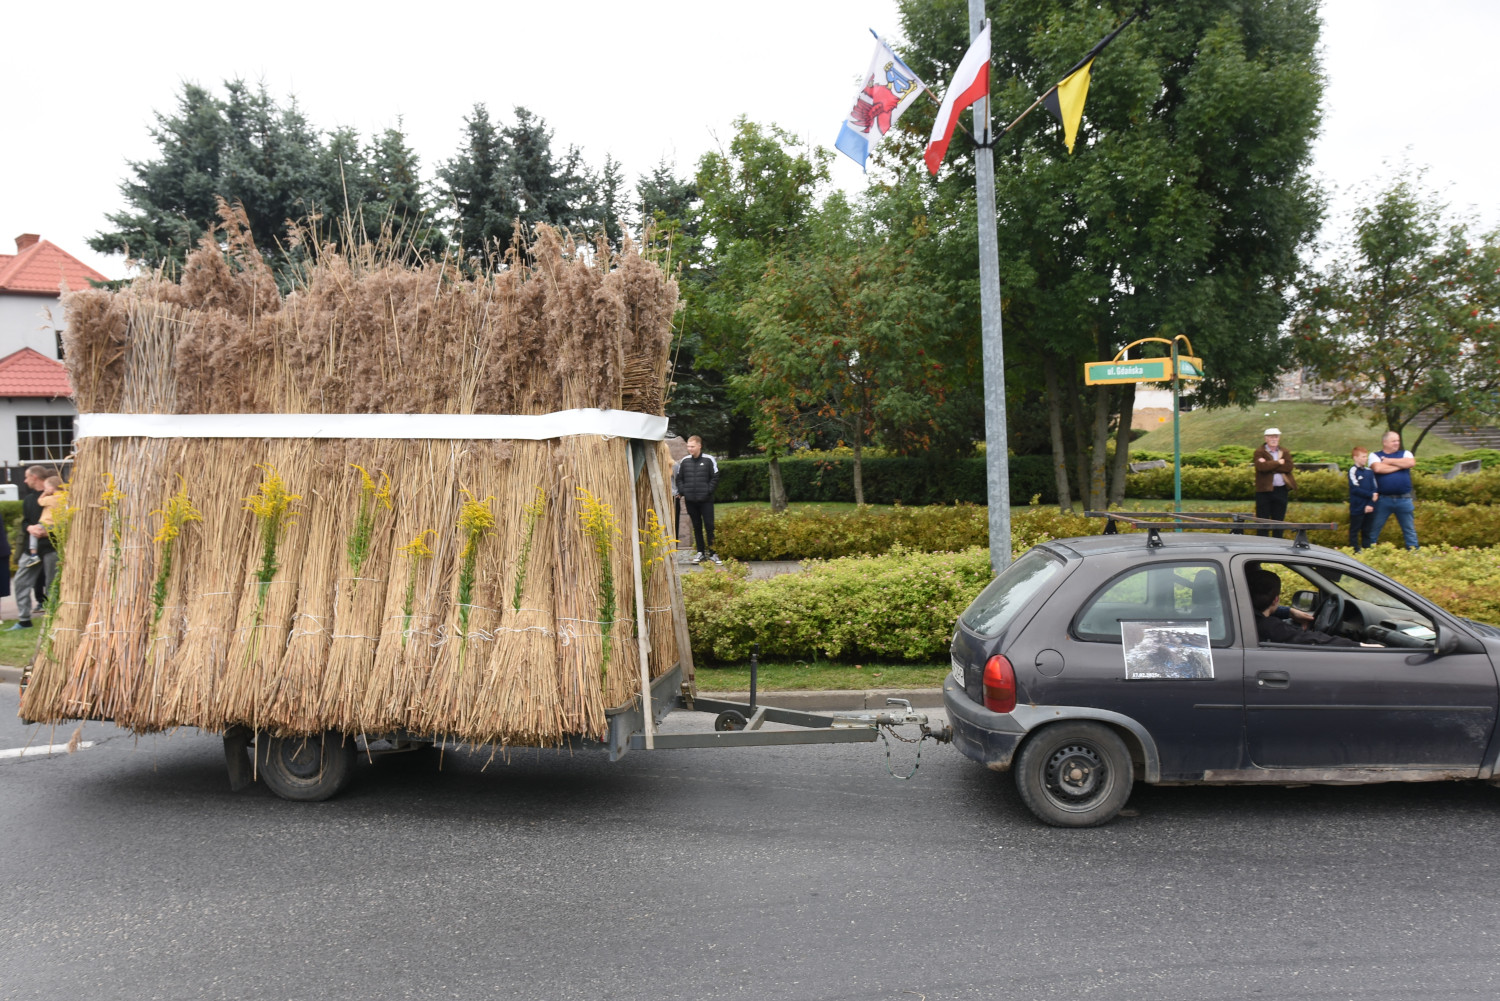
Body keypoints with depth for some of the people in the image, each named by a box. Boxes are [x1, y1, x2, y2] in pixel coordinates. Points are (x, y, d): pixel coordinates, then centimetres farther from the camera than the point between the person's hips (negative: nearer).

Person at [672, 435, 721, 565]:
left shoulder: (708, 460, -1)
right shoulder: (684, 461, 7)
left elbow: (715, 478, 0)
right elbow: (678, 478, 14)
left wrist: (708, 491, -9)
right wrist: (682, 493, 3)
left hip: (706, 500, -3)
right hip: (690, 500, 3)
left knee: (709, 525, -3)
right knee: (696, 526, 8)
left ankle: (712, 552, 3)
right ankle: (700, 552, 15)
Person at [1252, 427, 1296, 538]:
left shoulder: (1285, 452, 12)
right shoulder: (1259, 452, 0)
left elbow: (1288, 467, -7)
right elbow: (1261, 467, -19)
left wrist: (1269, 465, -12)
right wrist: (1278, 463, -9)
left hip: (1281, 490, 4)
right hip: (1264, 490, -4)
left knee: (1279, 520, 10)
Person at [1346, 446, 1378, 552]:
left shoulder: (1370, 471, 9)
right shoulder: (1353, 471, -6)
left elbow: (1375, 490, 4)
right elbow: (1355, 489, -14)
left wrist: (1371, 504, -9)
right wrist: (1371, 495, -10)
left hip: (1369, 508, 5)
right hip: (1357, 508, -5)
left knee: (1367, 531, 11)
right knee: (1354, 531, 1)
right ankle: (1355, 552, 6)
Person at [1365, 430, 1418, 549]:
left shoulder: (1405, 454, 13)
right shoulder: (1375, 456, 6)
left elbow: (1411, 462, -10)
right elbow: (1378, 468, -15)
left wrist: (1389, 461, -4)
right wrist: (1400, 465, -5)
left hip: (1404, 499, 2)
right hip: (1383, 500, -2)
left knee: (1409, 528, 8)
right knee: (1374, 528, 2)